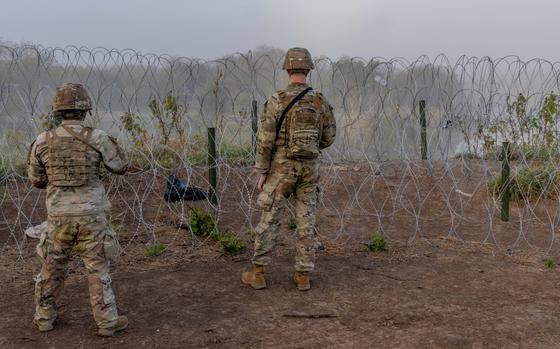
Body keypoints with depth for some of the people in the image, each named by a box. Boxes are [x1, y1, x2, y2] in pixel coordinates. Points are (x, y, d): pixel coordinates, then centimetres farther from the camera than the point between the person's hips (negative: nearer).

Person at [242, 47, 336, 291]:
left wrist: (262, 172, -4)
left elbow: (265, 140, -13)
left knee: (269, 220, 5)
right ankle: (303, 276, 11)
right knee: (306, 221, 8)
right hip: (309, 168, 3)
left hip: (281, 168, -3)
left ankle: (258, 274, 11)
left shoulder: (276, 100, -12)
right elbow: (328, 138, 7)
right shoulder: (321, 102, -1)